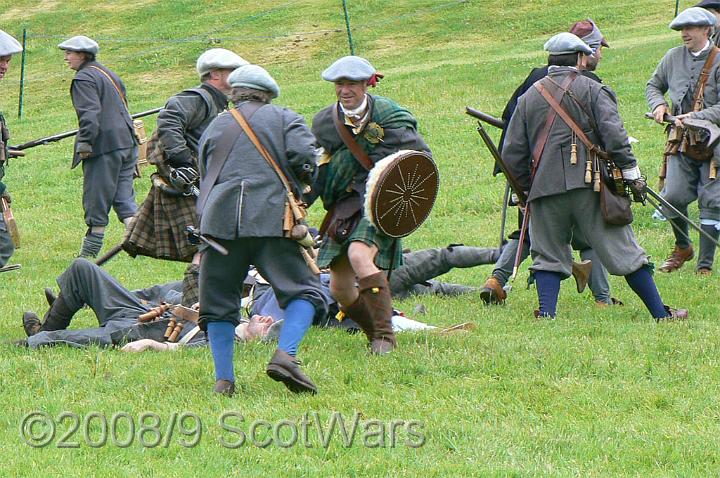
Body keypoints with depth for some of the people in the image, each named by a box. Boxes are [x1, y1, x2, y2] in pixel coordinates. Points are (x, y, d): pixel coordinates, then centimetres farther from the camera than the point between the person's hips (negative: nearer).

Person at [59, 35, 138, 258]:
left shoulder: (84, 79, -9)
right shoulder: (109, 74, 20)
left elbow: (89, 113, -21)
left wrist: (85, 142, -24)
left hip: (104, 146, -8)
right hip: (127, 143, 8)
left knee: (97, 198, 0)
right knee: (123, 195, 7)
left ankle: (91, 247, 6)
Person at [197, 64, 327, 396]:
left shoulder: (215, 126, 24)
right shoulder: (284, 119, 13)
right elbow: (303, 158, -4)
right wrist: (301, 182, 16)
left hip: (219, 220, 3)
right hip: (272, 219, -3)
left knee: (218, 302, 10)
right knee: (303, 291, 1)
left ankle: (223, 379, 1)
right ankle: (285, 355, -22)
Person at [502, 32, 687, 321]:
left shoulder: (529, 97, 13)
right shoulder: (592, 90, 2)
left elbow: (512, 154, 12)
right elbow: (614, 136, -9)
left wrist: (528, 187, 23)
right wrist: (632, 175, -3)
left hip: (545, 188, 2)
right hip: (589, 186, -2)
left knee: (548, 255, 13)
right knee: (622, 250, 3)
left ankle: (546, 313, -3)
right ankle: (660, 313, 7)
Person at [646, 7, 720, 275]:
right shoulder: (674, 57, 6)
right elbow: (654, 85, 21)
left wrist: (695, 117, -23)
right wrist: (659, 104, 0)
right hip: (682, 142, 3)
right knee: (674, 197, -7)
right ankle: (682, 247, 18)